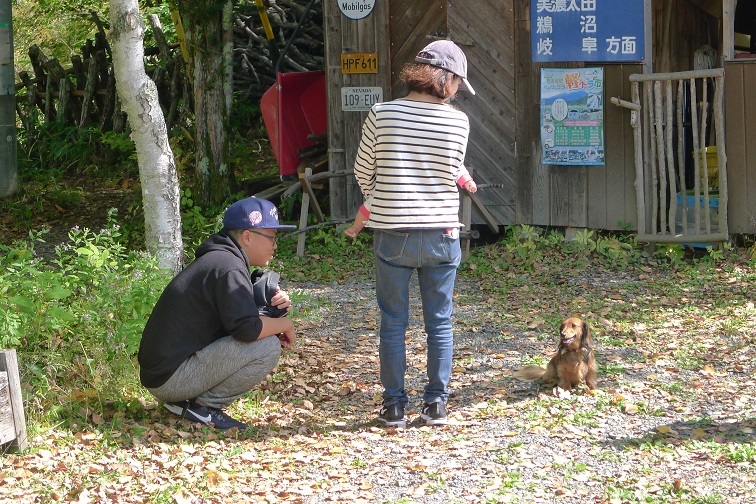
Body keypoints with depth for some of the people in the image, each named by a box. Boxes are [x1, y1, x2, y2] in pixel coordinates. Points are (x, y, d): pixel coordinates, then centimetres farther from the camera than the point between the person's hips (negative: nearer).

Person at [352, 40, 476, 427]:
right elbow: (453, 174, 6)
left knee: (393, 322, 9)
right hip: (441, 232, 0)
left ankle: (394, 405, 13)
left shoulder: (381, 114, -7)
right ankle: (436, 403, 16)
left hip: (392, 233, 0)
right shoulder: (458, 121, -7)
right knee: (439, 322, 12)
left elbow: (363, 172, 3)